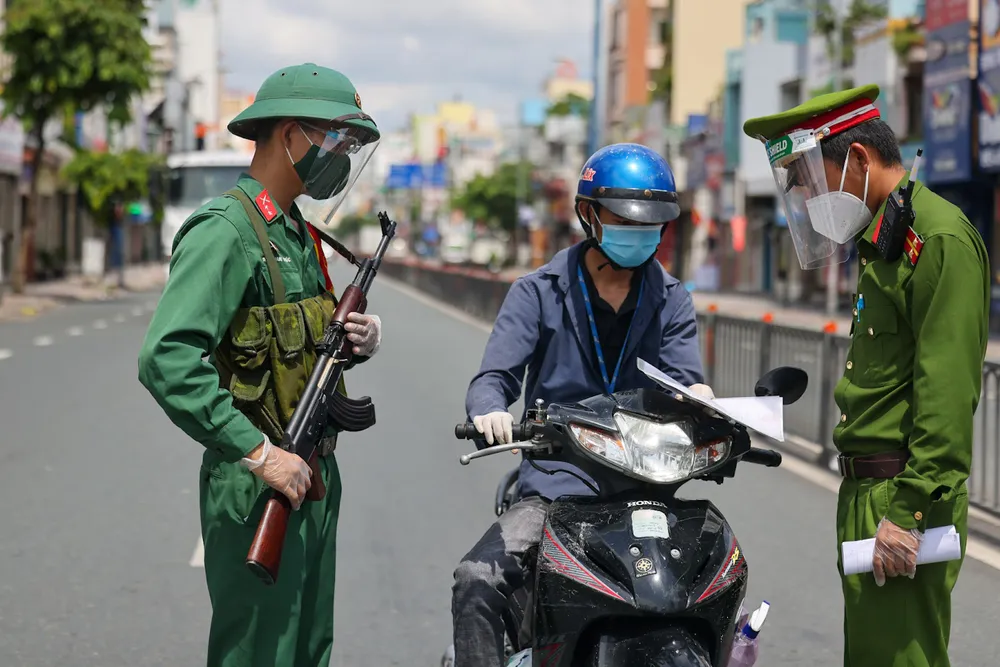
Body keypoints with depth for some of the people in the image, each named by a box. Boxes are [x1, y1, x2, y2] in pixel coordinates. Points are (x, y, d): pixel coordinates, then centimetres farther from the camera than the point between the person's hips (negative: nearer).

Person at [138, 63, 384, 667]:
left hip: (314, 478, 9)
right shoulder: (226, 232, -16)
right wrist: (258, 453, -27)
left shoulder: (298, 234, 15)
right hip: (259, 489, -9)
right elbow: (167, 359, -27)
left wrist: (361, 338, 3)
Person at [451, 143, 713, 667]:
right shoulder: (538, 293, 6)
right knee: (477, 581, -25)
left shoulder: (671, 300, 13)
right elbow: (493, 377, -4)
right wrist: (491, 411, -29)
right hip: (555, 489, -2)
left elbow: (685, 378, -1)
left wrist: (701, 400, -27)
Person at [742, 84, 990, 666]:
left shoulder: (940, 237, -13)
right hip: (868, 490, 10)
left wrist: (910, 509, -22)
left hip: (906, 494, -10)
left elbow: (947, 390, -19)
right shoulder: (884, 241, 19)